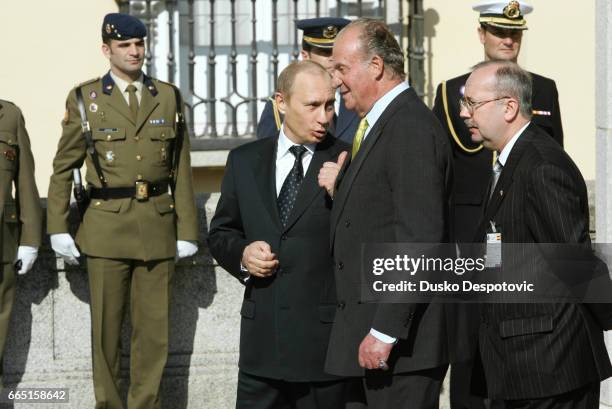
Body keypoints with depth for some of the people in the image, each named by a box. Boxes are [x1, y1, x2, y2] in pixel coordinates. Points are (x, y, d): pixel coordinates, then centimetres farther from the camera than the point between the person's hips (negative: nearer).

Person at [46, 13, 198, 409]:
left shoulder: (169, 98, 11)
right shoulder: (84, 99, 4)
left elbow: (182, 170, 10)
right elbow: (63, 168, 7)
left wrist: (187, 229, 6)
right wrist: (59, 229, 0)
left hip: (158, 228, 2)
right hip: (106, 228, -2)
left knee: (154, 329, 4)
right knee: (106, 330, 2)